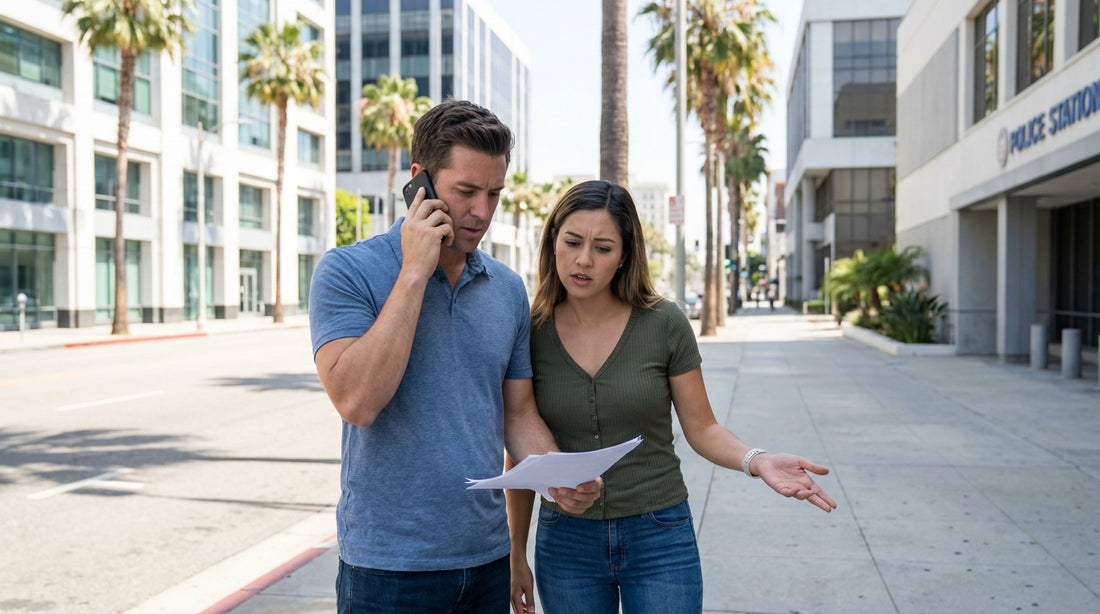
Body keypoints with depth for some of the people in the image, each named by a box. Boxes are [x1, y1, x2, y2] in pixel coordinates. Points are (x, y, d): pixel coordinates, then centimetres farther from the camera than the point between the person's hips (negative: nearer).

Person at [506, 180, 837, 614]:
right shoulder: (531, 333, -5)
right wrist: (516, 553, 5)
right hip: (566, 542, 1)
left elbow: (701, 428, -2)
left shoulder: (664, 324, -8)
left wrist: (756, 461, -22)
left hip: (659, 538, -1)